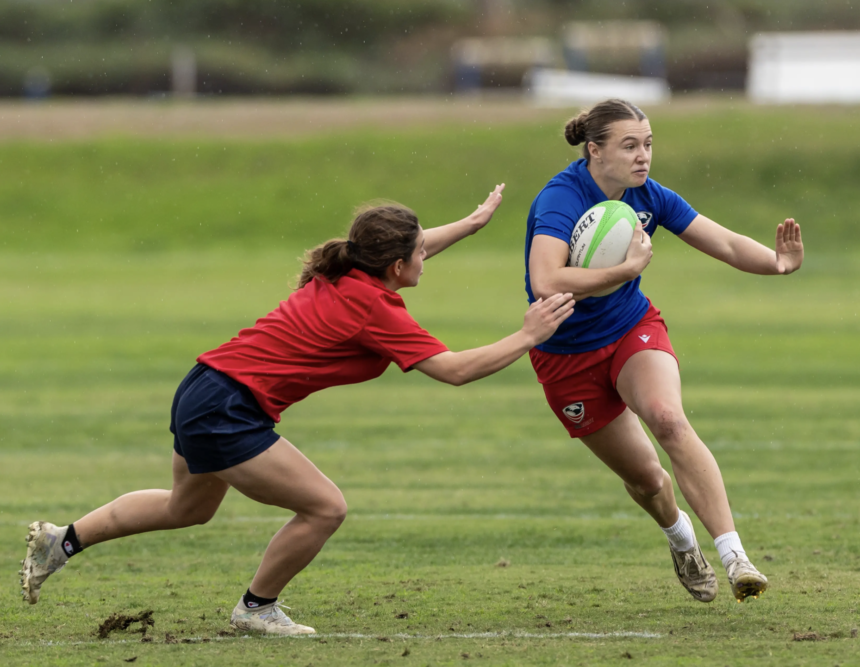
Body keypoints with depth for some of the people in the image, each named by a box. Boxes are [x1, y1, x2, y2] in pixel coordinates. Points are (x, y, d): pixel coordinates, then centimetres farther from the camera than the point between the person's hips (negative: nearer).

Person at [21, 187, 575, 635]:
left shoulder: (343, 276, 5)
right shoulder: (373, 308, -19)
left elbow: (409, 250, 29)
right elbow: (455, 370, -18)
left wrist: (473, 222, 35)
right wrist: (528, 337, -11)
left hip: (204, 396, 10)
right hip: (224, 412, -10)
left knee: (188, 508, 31)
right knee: (325, 507, -7)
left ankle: (61, 542, 38)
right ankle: (257, 609, 13)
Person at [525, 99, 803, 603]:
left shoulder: (649, 197, -10)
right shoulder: (561, 199, -27)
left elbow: (728, 244, -10)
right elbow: (546, 283, -43)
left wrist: (777, 260, -31)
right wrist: (629, 268, -41)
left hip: (634, 330, 2)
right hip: (567, 355, -2)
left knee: (668, 418, -29)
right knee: (643, 476, 5)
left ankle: (734, 556, -34)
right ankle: (681, 538, 42)